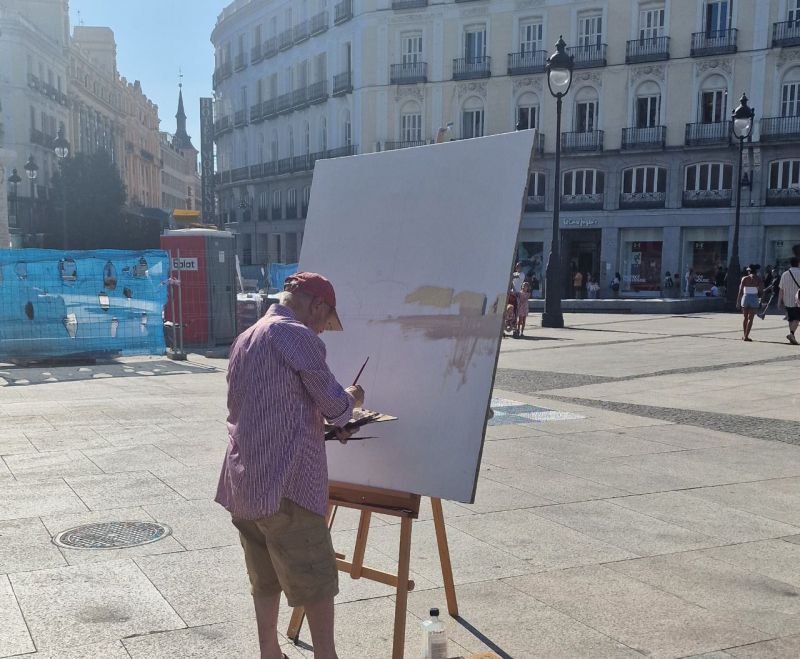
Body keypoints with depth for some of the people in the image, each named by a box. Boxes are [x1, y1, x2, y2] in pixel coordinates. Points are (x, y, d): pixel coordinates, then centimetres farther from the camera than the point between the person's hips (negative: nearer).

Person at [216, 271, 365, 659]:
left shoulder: (244, 340, 17)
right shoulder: (297, 336, -10)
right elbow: (334, 404, -8)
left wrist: (325, 426, 22)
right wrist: (352, 400, 14)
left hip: (243, 482, 8)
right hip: (285, 482, -8)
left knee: (265, 580, 17)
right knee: (317, 580, 4)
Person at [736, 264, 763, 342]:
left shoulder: (744, 279, 1)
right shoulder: (758, 279, -1)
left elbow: (740, 291, -2)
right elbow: (761, 290, -5)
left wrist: (738, 302, 1)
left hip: (745, 298, 2)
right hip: (754, 299, -2)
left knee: (745, 317, 15)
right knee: (750, 318, 1)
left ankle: (744, 335, 17)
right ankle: (746, 336, -4)